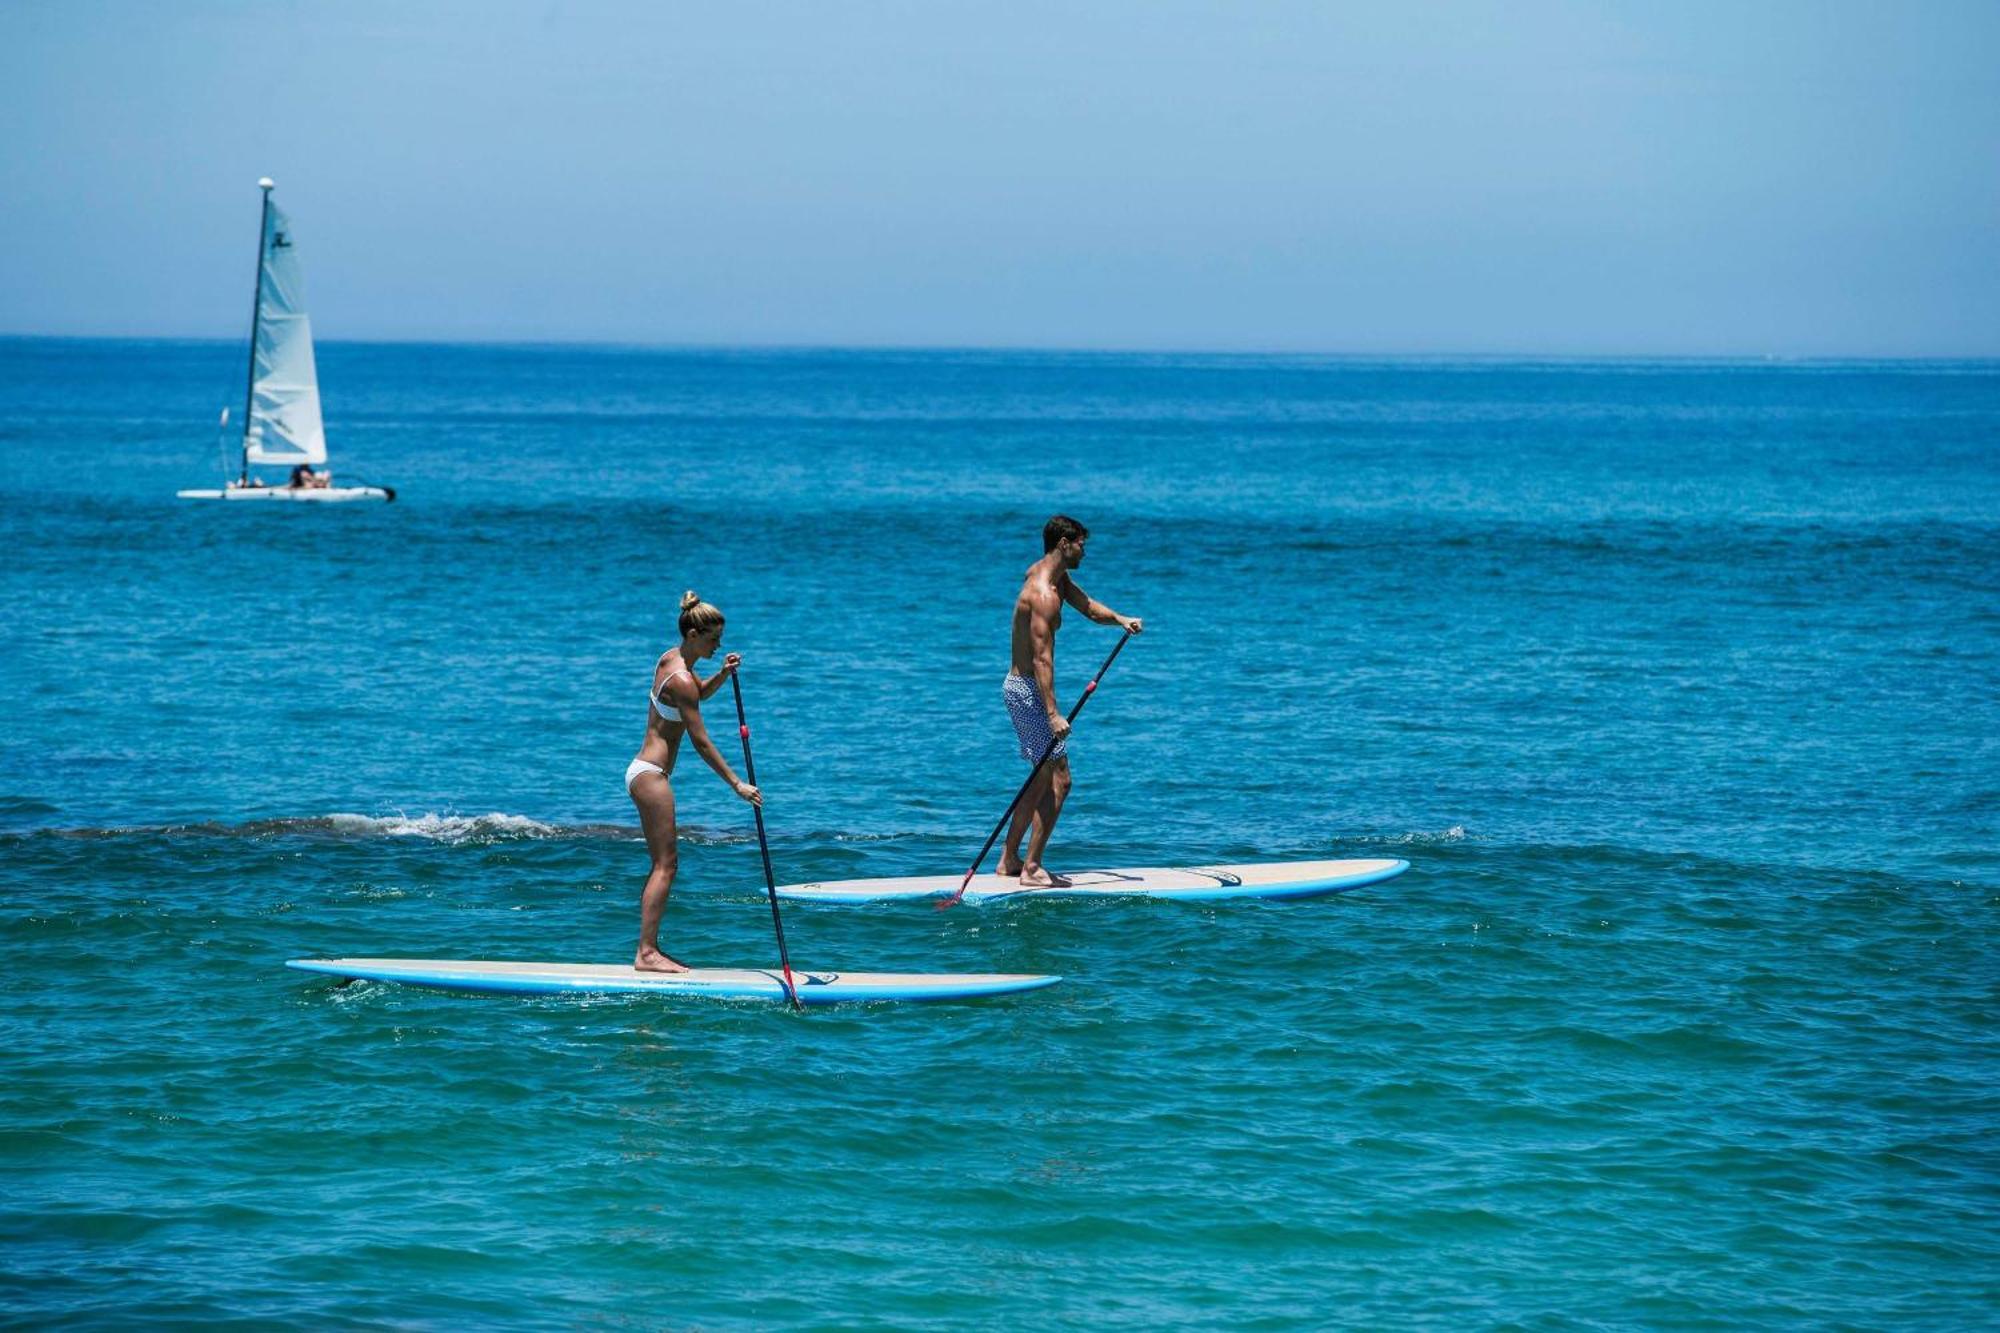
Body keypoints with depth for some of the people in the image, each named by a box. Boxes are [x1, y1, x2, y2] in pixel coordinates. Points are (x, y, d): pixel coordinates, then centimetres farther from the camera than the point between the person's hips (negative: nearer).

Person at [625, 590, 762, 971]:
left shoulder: (671, 659, 9)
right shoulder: (680, 679, -19)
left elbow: (700, 692, 30)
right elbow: (701, 743, -20)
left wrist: (723, 674, 9)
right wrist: (737, 784, -18)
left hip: (645, 772, 10)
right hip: (651, 775, -10)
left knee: (663, 863, 12)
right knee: (666, 863, -10)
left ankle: (649, 948, 14)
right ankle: (646, 953, -14)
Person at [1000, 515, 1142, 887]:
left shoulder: (1051, 574, 10)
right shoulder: (1044, 594, -21)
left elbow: (1088, 606, 14)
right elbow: (1041, 659, -26)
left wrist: (1118, 619, -8)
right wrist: (1052, 714, -31)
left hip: (1018, 686, 11)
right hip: (1028, 689, -11)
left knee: (1044, 779, 18)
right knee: (1058, 780, -9)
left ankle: (1009, 859, 21)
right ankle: (1032, 869, -8)